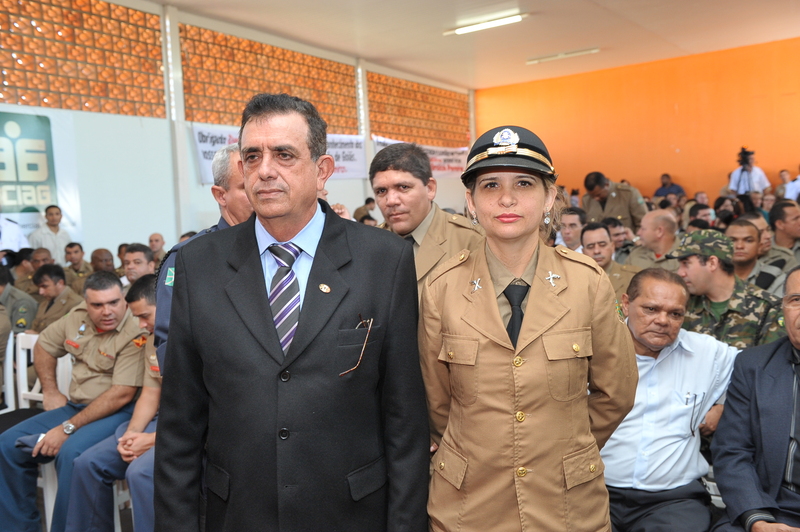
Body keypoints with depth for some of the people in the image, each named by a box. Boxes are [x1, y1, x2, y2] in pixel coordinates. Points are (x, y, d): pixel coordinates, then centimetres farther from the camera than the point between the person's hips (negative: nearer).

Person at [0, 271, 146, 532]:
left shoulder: (135, 334, -21)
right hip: (75, 405, 8)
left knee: (70, 453, -32)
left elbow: (122, 394, -25)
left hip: (116, 412, -8)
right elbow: (43, 346, 20)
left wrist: (68, 428, -22)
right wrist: (50, 391, 10)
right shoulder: (78, 316, 2)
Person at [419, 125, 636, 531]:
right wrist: (480, 453, 9)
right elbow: (437, 404, 0)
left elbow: (615, 394, 2)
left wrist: (565, 447, 8)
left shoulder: (588, 282, -10)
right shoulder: (441, 289, -11)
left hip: (571, 499, 1)